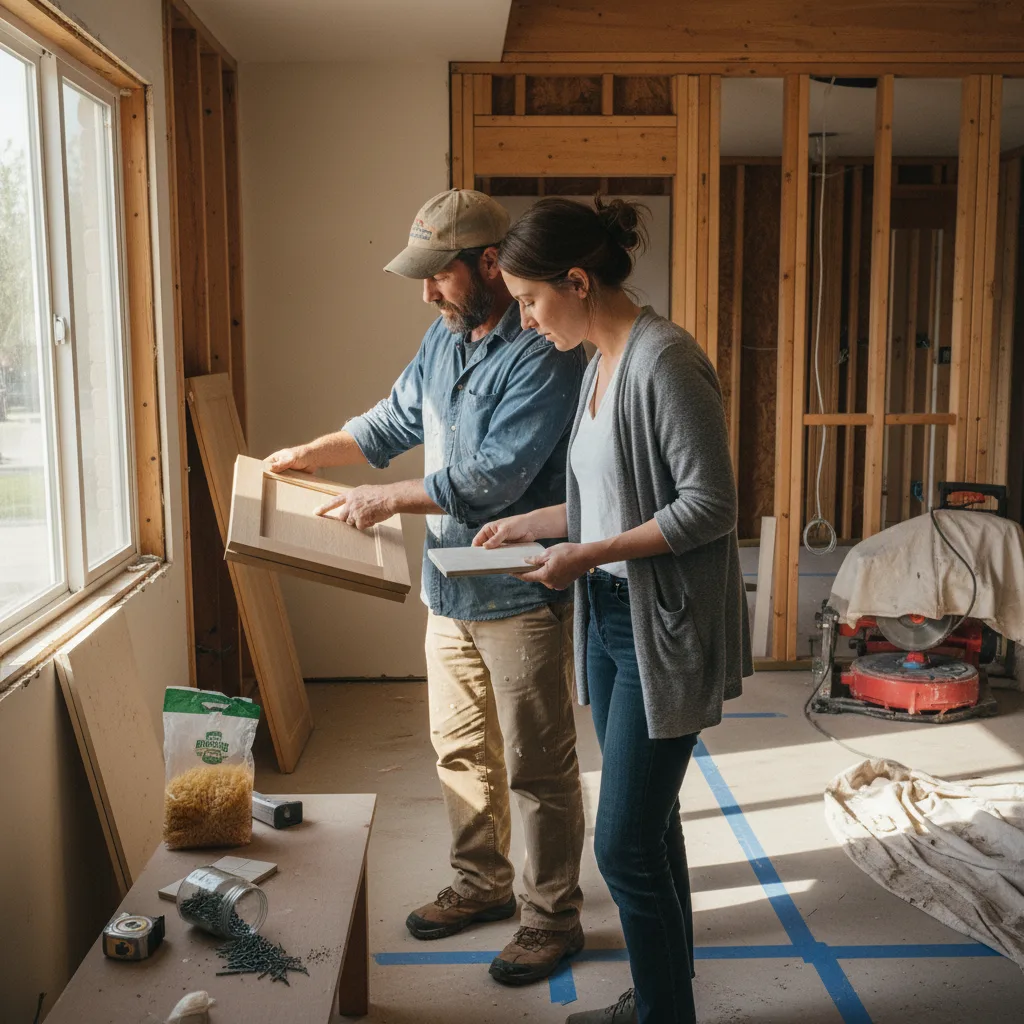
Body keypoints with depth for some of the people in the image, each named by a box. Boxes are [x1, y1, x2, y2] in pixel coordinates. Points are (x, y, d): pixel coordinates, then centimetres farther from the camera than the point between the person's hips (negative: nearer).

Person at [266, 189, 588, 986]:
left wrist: (387, 499, -20)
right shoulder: (445, 336, 8)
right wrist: (312, 453, 8)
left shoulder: (543, 355, -20)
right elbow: (398, 419, 19)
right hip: (452, 586, 9)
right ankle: (482, 883, 38)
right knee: (460, 748, 19)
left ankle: (554, 917, 21)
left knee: (537, 767, 4)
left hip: (522, 593, -8)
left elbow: (495, 477, -26)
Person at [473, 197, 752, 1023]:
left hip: (665, 631, -9)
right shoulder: (602, 363, 10)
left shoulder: (664, 360, -18)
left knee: (626, 845, -3)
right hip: (611, 620, 9)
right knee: (649, 829, 18)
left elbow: (711, 504, -21)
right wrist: (531, 524, 11)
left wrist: (590, 554, -20)